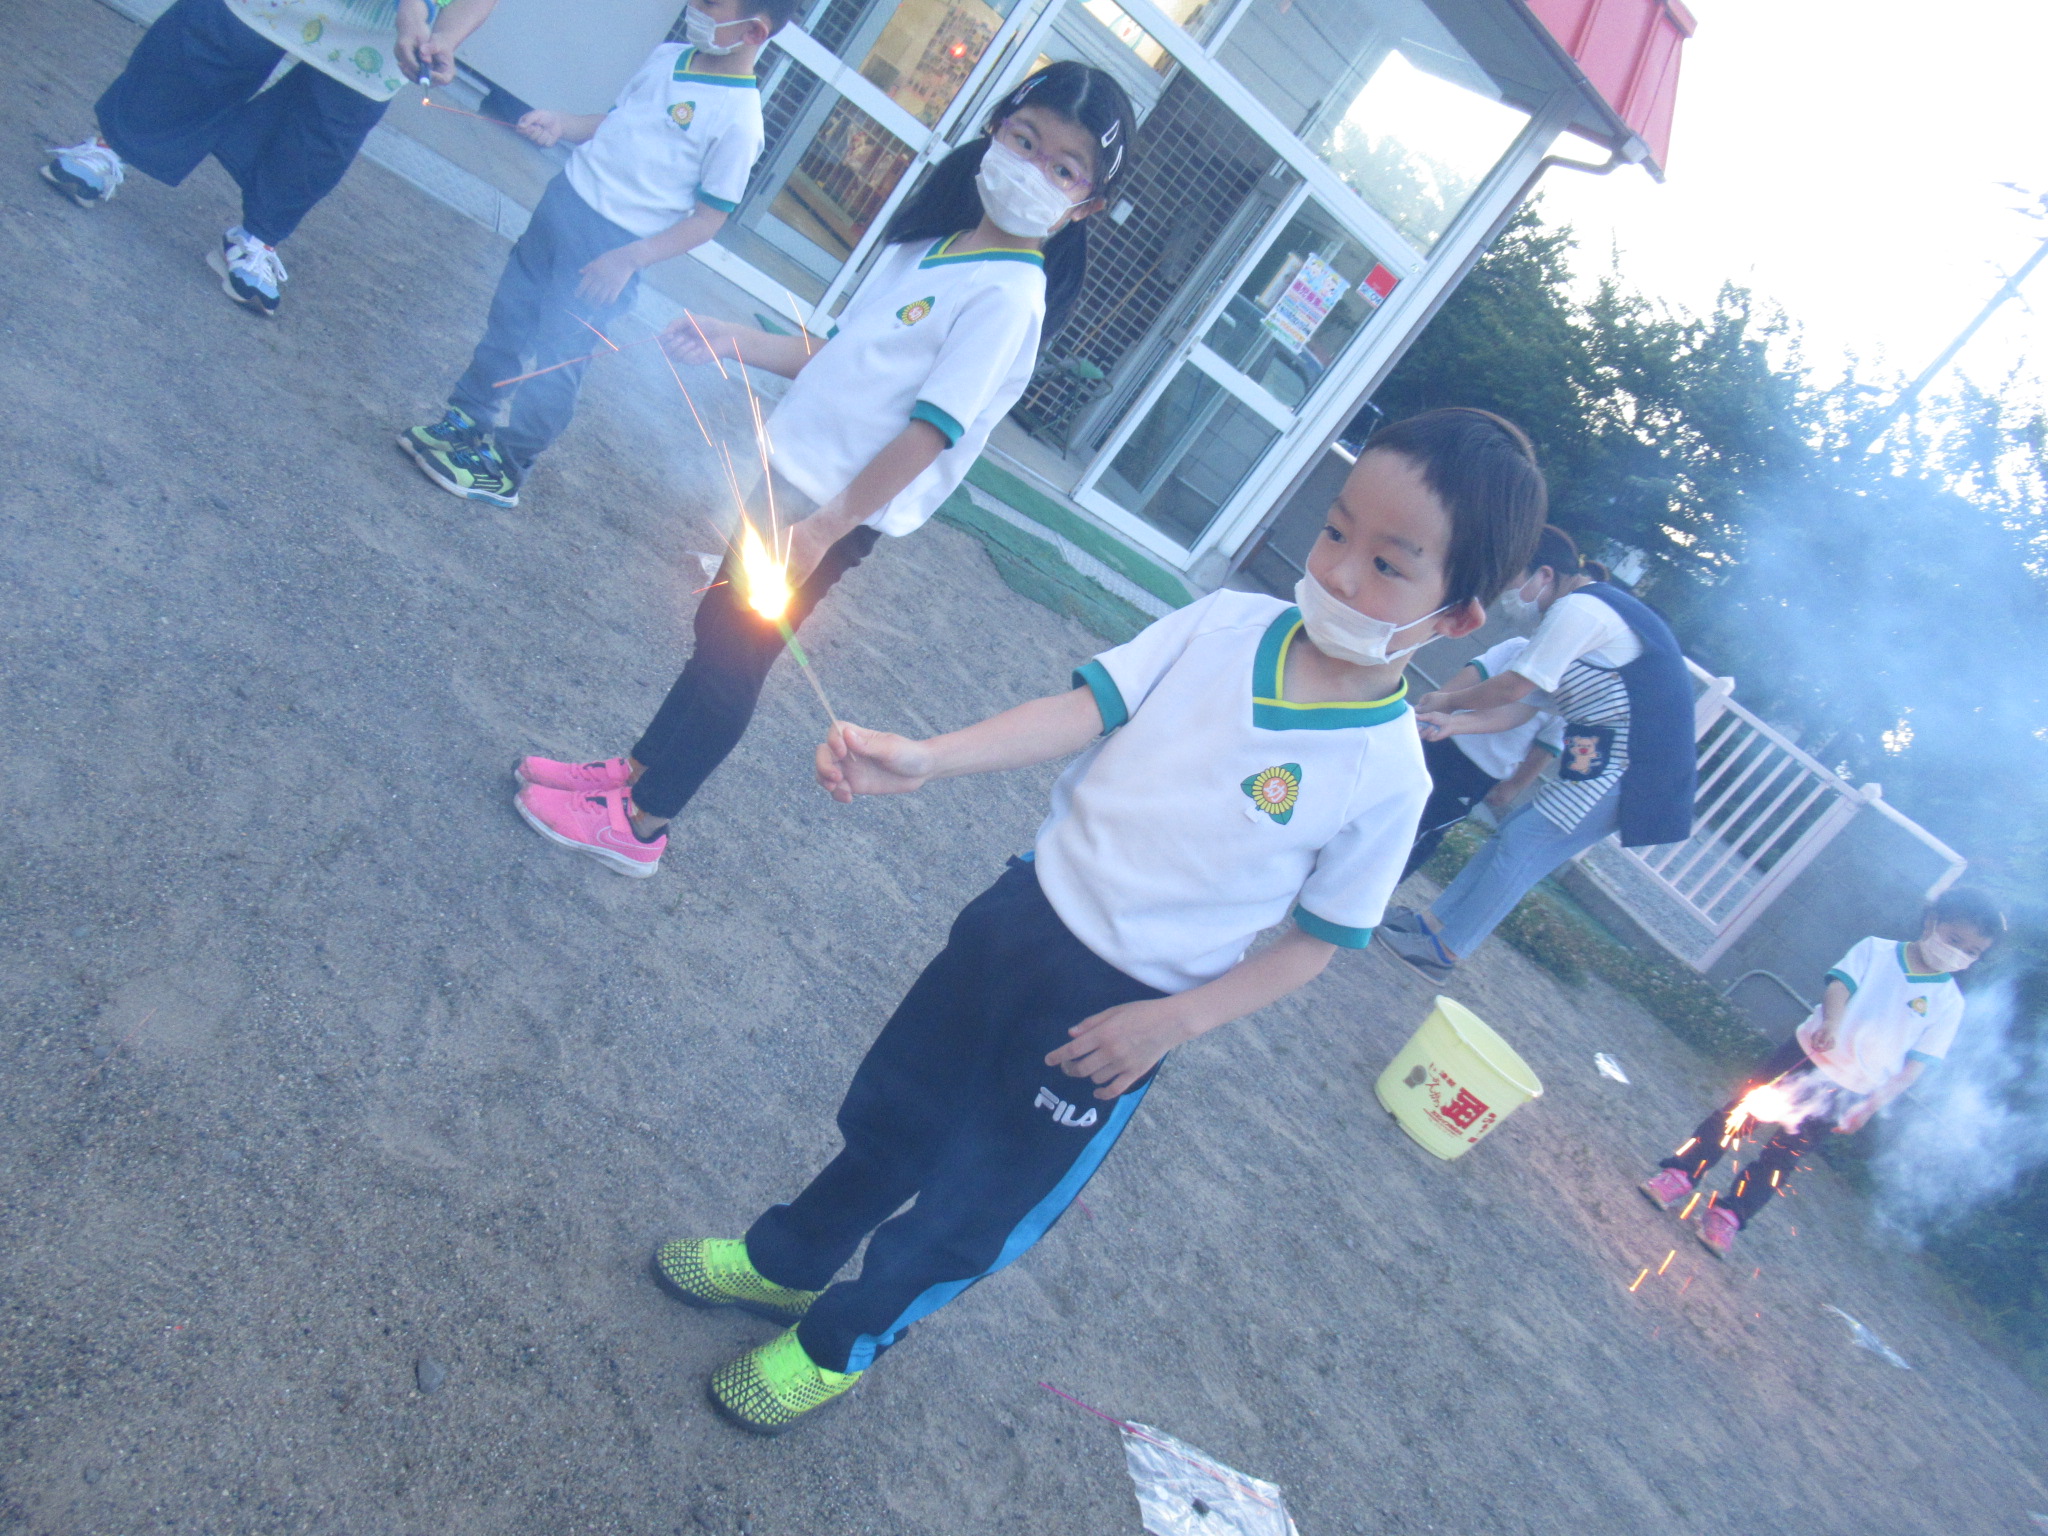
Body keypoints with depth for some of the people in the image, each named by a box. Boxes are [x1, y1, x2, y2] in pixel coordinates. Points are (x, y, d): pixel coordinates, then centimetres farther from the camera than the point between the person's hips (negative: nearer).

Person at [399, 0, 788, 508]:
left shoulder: (739, 119, -16)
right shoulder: (667, 57, 5)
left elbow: (708, 218, -15)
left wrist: (629, 258, -21)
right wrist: (561, 124, 0)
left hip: (613, 247, -7)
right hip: (564, 202, 7)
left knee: (556, 361, -3)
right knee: (510, 318, 14)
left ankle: (502, 470, 11)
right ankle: (464, 419, 30)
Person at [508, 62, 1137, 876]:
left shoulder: (1009, 297, -18)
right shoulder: (930, 244, 9)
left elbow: (932, 430, -25)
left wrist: (827, 526, -29)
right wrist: (739, 344, 7)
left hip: (838, 512, -8)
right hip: (791, 478, 8)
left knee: (731, 656, 3)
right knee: (715, 628, 18)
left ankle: (640, 826, 18)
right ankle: (636, 769, 35)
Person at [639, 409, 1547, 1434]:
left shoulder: (1387, 775, -15)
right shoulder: (1226, 625, -8)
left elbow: (1321, 938, -6)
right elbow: (1085, 708, -13)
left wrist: (1175, 1020, -15)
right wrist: (925, 759, -26)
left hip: (1116, 1013, -3)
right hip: (1021, 917, 3)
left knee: (974, 1206, 14)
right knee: (891, 1115, 21)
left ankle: (840, 1340, 42)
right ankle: (785, 1261, 50)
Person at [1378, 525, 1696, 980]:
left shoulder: (1578, 608, -16)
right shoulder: (1597, 609, 17)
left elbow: (1513, 689, -13)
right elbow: (1523, 707, 11)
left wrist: (1448, 702, 4)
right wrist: (1451, 724, 0)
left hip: (1627, 767, -10)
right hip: (1609, 759, 10)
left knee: (1522, 844, -4)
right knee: (1514, 835, 11)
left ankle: (1442, 951, 6)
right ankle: (1433, 922, 17)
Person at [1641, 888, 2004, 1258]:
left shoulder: (1948, 1003, 0)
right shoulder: (1876, 950, -1)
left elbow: (1914, 1065, -3)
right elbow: (1840, 984, -15)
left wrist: (1874, 1103, -15)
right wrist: (1831, 1023, -36)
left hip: (1846, 1091, 0)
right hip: (1806, 1052, 0)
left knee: (1782, 1157, 2)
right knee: (1737, 1113, -1)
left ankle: (1726, 1216, 12)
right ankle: (1679, 1175, 10)